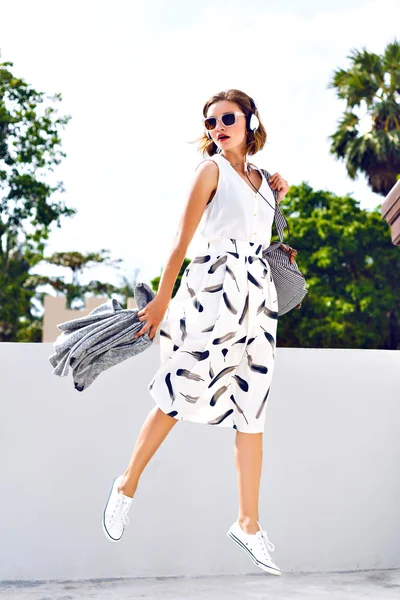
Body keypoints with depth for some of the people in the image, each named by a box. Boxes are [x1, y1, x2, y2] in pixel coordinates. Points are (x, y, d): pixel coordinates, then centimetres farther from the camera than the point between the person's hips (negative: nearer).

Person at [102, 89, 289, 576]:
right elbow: (183, 238, -5)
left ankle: (248, 522, 10)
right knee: (180, 394, -5)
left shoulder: (260, 176, 17)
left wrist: (276, 196, 13)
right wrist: (162, 300, -9)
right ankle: (127, 486, 15)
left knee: (251, 407, 5)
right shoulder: (211, 170, -1)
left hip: (259, 293, 6)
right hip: (214, 286, -6)